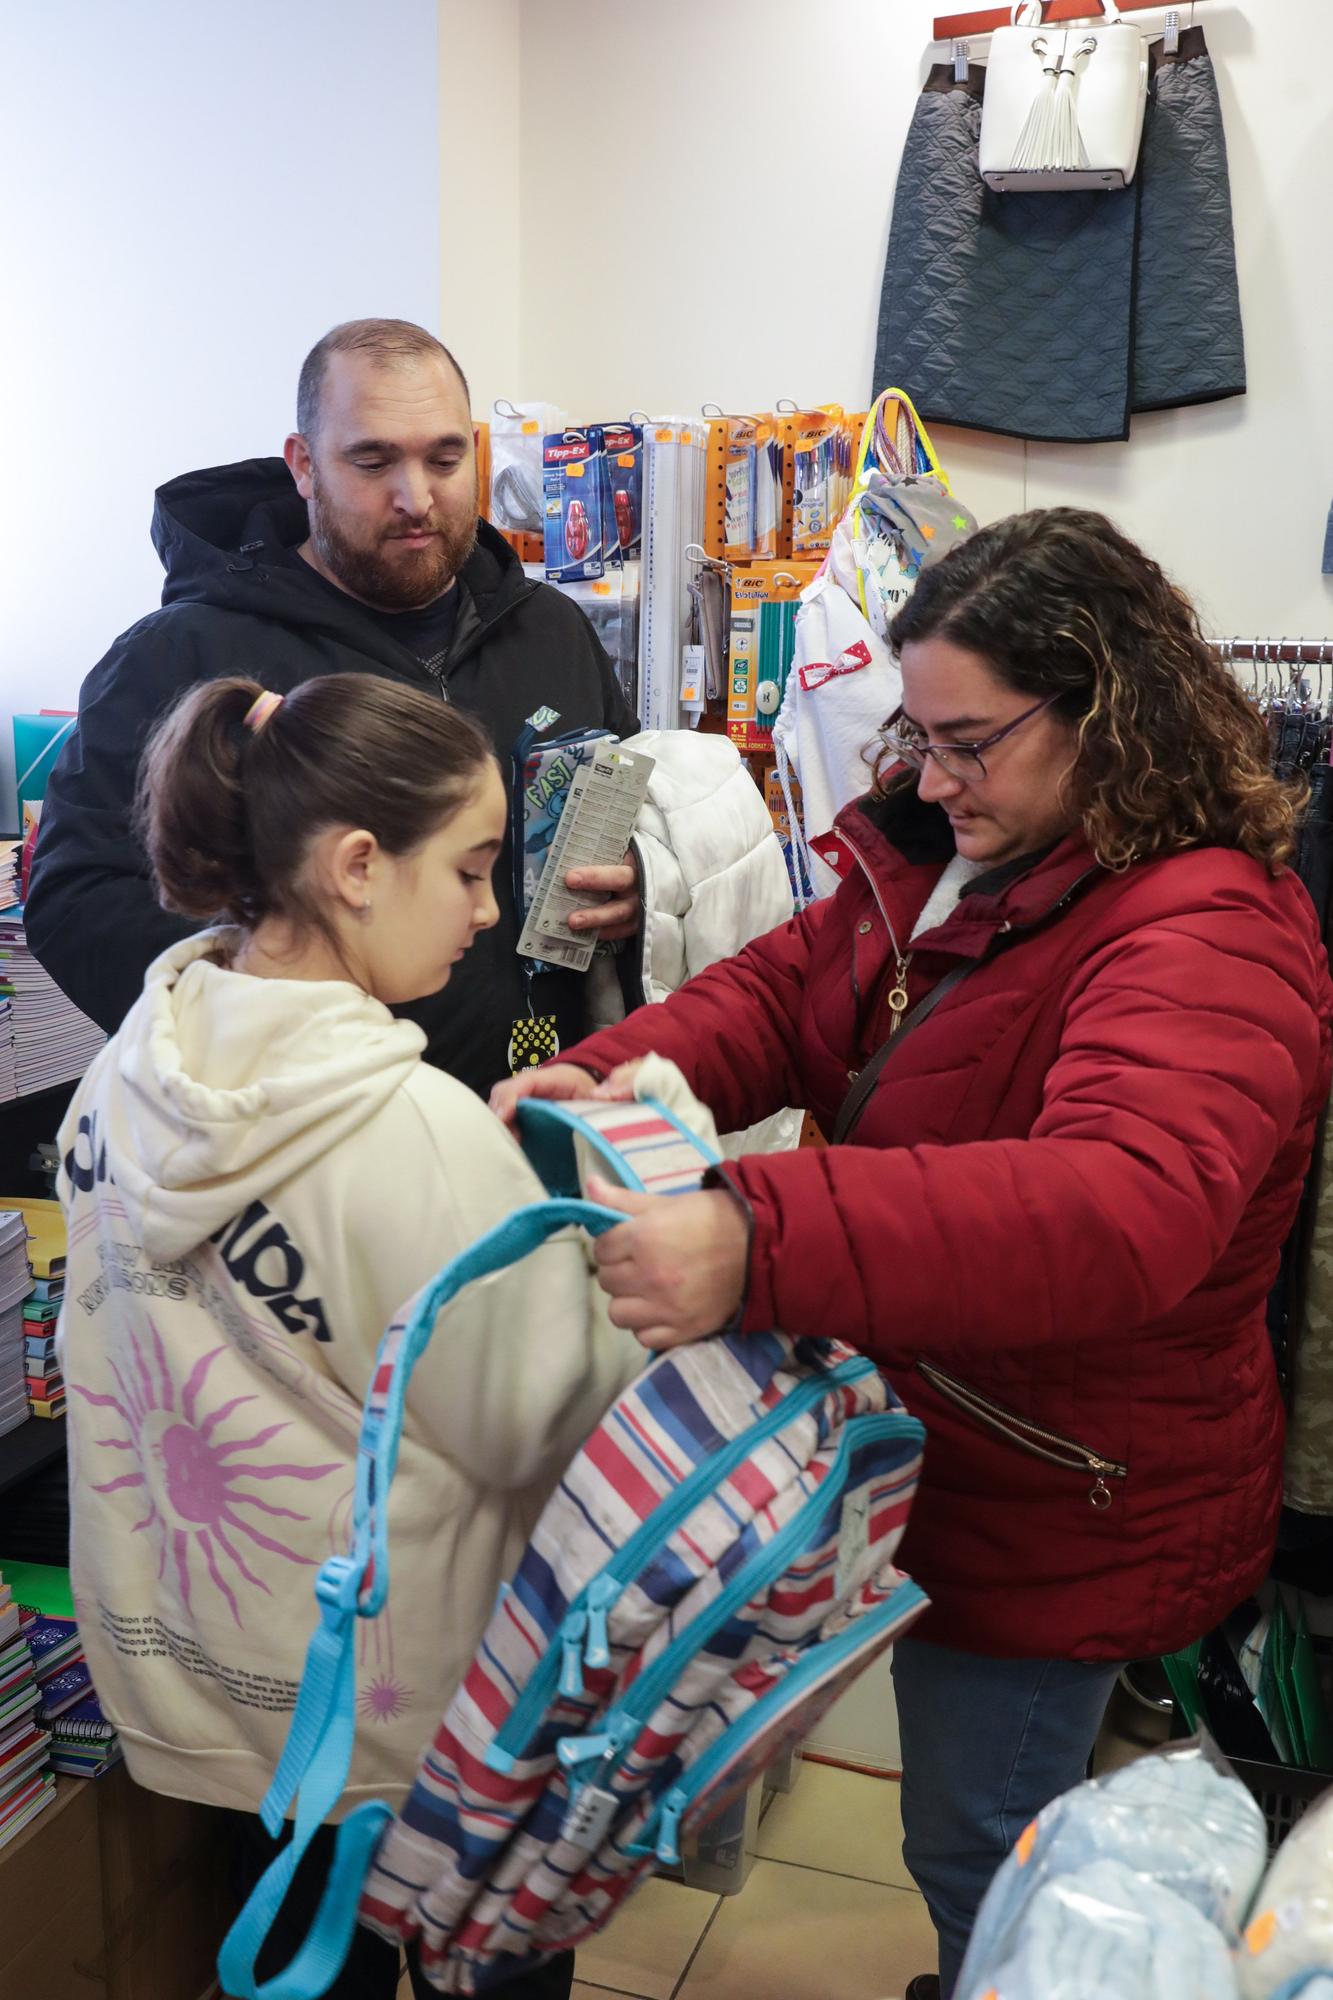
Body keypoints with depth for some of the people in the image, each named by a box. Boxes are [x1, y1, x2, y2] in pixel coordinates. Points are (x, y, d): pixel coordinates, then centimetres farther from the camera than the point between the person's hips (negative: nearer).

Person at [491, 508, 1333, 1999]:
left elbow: (1123, 1210, -45)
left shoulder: (1212, 939, -29)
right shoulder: (943, 855, 1)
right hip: (930, 1451, 8)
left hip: (1062, 1518, -8)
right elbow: (782, 993, 1)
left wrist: (758, 1243, -57)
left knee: (975, 1857, 15)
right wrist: (614, 1078, -21)